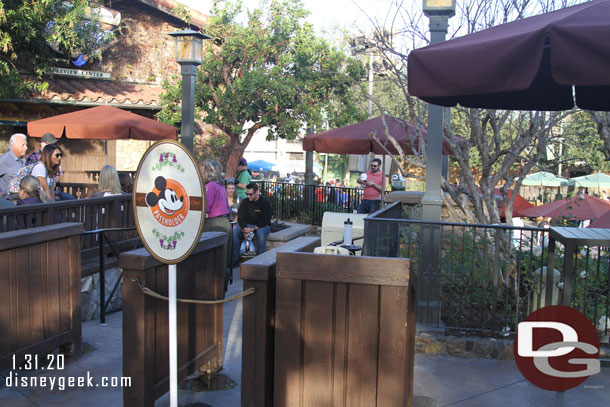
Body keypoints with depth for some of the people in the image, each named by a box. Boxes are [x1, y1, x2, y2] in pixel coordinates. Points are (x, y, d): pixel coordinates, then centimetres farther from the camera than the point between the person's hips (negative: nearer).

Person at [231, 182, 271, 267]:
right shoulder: (245, 202, 4)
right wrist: (244, 228, -19)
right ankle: (235, 260, -21)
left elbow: (265, 220, -13)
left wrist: (253, 229, -23)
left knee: (261, 234, -38)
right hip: (246, 225, 4)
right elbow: (240, 217, 0)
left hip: (261, 225, -3)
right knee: (235, 232, -24)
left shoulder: (265, 202, -8)